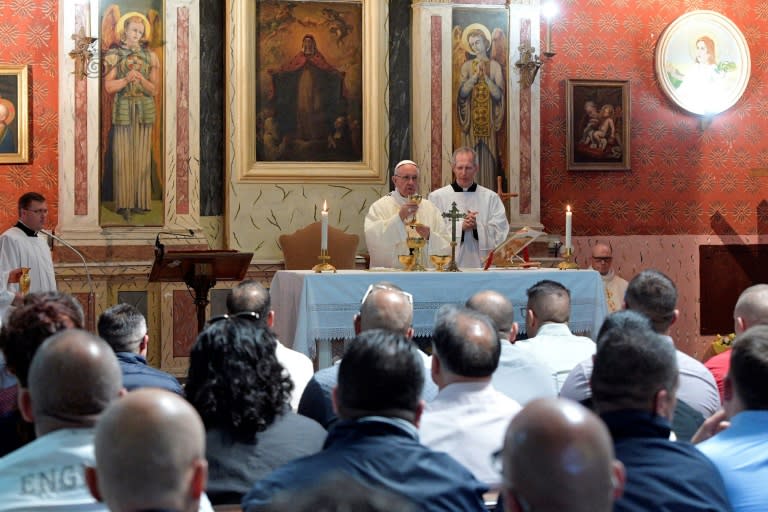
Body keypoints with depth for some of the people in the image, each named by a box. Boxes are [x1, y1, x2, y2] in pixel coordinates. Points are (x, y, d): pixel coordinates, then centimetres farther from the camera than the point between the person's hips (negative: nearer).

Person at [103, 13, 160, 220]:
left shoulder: (149, 56, 8)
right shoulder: (114, 55, 3)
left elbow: (155, 90, 5)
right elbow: (108, 86, -2)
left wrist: (141, 79, -13)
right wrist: (126, 80, -17)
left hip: (145, 111, 2)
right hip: (123, 110, -2)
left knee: (142, 157, 3)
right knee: (123, 157, -4)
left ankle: (140, 201, 8)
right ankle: (124, 203, -2)